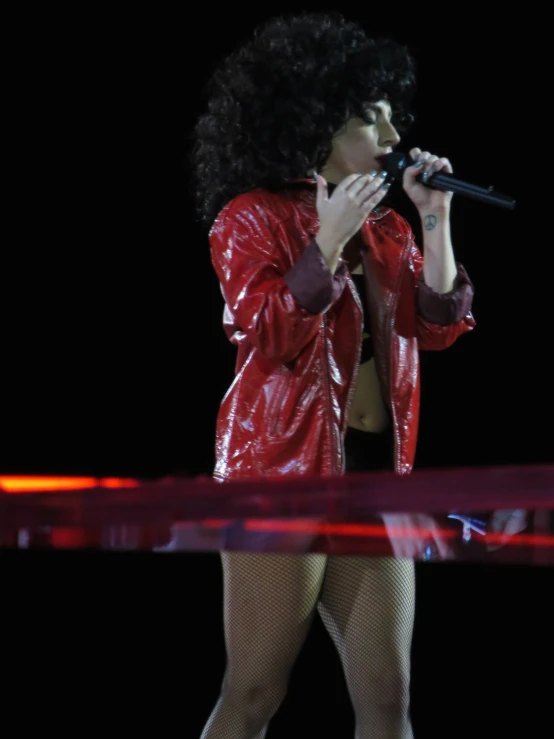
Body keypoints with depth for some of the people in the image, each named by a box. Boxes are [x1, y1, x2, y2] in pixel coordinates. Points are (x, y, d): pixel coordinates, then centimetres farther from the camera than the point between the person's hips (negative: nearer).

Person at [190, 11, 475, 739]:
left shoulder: (385, 229, 16)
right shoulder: (253, 217, -2)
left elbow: (439, 325, 5)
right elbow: (267, 339, -13)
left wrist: (436, 220, -2)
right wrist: (328, 241, -19)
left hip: (374, 475, 6)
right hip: (282, 471, -6)